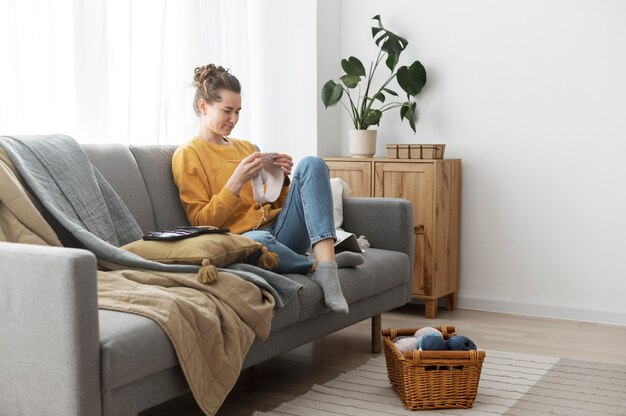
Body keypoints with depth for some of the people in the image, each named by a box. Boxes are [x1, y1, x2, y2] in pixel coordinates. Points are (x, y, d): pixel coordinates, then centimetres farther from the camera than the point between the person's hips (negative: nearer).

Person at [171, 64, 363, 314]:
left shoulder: (246, 147, 22)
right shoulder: (187, 154, 3)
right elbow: (201, 223, -4)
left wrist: (282, 179, 2)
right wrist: (236, 182, -15)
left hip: (280, 230, 6)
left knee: (311, 164, -16)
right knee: (257, 241, -43)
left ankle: (326, 264, -32)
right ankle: (317, 267, -15)